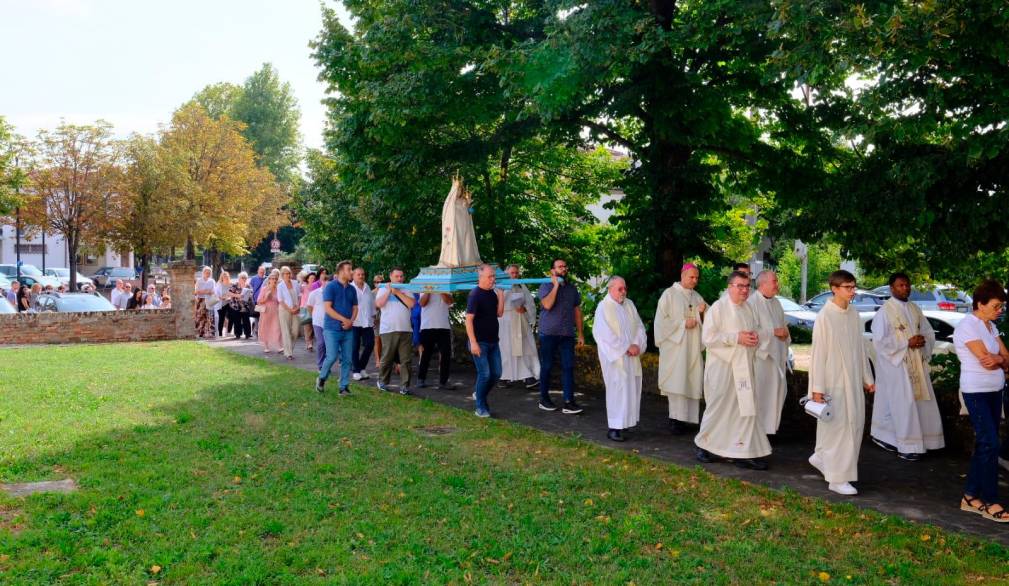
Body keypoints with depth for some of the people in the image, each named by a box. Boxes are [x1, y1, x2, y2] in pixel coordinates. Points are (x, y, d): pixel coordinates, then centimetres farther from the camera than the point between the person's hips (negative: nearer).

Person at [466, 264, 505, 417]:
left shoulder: (492, 293, 9)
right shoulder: (475, 294, -12)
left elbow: (499, 313, 11)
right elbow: (469, 319, -16)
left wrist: (501, 297, -3)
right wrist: (473, 342, -21)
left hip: (493, 341, 7)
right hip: (479, 342, -7)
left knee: (496, 373, 9)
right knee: (484, 373, -6)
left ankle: (479, 394, 31)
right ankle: (481, 407, 7)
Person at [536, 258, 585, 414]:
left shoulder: (572, 288, 13)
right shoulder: (546, 286, -2)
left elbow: (577, 311, 14)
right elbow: (547, 304, -21)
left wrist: (580, 334, 10)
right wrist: (556, 285, -14)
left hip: (567, 335, 4)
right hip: (548, 333, -4)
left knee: (568, 367, -2)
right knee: (547, 366, 6)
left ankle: (569, 402, -2)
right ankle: (544, 399, 19)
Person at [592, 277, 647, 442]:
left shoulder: (629, 304, 11)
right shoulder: (603, 307, -7)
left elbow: (639, 327, 10)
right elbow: (605, 334, -13)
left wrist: (637, 345, -8)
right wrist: (626, 348, -14)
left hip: (632, 356, 6)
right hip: (615, 356, -6)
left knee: (631, 389, 5)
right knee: (618, 389, -9)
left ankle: (622, 423, 13)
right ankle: (614, 428, -4)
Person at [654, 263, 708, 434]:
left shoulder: (697, 297, 14)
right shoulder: (669, 294, -2)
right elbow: (662, 319, -8)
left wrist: (702, 312, -4)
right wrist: (683, 323, -13)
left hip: (693, 346, 6)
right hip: (675, 344, -5)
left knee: (690, 381, 2)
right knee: (676, 381, -10)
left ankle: (686, 416, 7)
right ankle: (676, 419, -7)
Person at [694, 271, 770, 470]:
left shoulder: (748, 308, 12)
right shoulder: (718, 307, -9)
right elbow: (708, 337, -14)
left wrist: (754, 337, 0)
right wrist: (737, 337, -19)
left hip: (743, 367, 6)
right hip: (722, 366, -6)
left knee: (746, 408, 4)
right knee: (719, 407, 2)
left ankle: (745, 452, 11)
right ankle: (705, 445, 19)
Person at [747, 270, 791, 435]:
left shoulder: (776, 302, 13)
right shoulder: (752, 302, -14)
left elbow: (783, 325, 21)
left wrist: (784, 332, -1)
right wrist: (774, 332, -15)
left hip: (777, 355, 8)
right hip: (760, 355, -8)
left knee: (777, 389, 11)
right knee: (760, 392, -4)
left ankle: (771, 424, 25)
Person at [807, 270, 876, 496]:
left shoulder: (854, 314, 6)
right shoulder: (824, 316, -14)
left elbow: (860, 348, 13)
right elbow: (818, 353, -13)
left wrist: (867, 378, 14)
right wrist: (817, 388, -14)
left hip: (853, 380, 7)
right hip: (833, 381, -7)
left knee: (855, 424, 12)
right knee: (837, 426, -1)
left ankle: (821, 457, 31)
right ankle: (837, 479, 9)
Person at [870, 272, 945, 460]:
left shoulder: (915, 309, 11)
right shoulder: (884, 311, -9)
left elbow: (929, 332, 14)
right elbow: (880, 341, -14)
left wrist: (923, 340, -9)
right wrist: (907, 342, -17)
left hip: (917, 364, 7)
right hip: (895, 364, -7)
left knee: (921, 402, 9)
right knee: (903, 404, -5)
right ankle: (907, 446, 2)